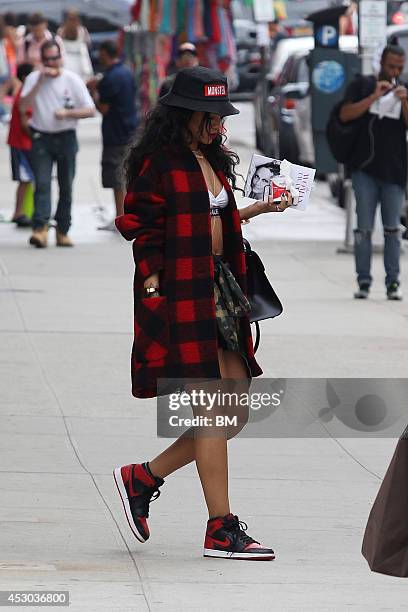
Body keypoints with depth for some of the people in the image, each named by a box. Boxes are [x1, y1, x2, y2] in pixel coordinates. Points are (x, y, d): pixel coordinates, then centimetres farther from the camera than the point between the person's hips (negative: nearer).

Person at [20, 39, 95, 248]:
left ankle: (62, 231, 12)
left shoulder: (72, 79, 2)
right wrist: (40, 82, -15)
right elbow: (23, 106, -11)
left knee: (66, 187, 4)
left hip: (66, 137, 1)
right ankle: (40, 229, -25)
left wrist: (67, 113, -15)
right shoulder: (33, 79, 3)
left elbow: (90, 110, 1)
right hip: (41, 138, -1)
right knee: (42, 184, -14)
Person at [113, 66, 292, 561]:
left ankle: (143, 478, 20)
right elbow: (142, 230, -11)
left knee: (234, 415, 6)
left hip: (218, 290, 9)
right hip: (178, 294, -9)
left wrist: (256, 210, 22)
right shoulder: (158, 162, -9)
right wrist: (153, 290, -15)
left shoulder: (213, 161, 16)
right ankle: (221, 530, -3)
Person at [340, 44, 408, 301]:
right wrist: (375, 96, -13)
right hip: (365, 168, -1)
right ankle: (364, 281, 0)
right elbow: (346, 114, -6)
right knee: (364, 228, -3)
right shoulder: (363, 85, 6)